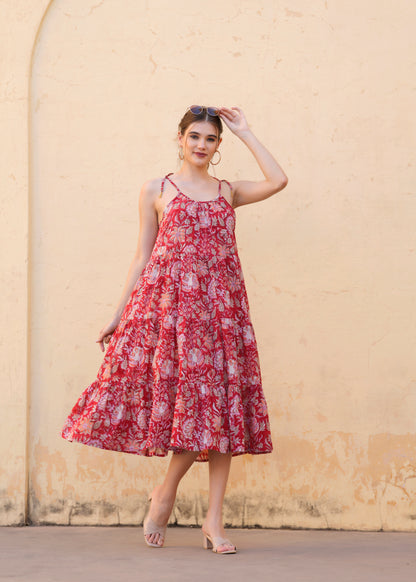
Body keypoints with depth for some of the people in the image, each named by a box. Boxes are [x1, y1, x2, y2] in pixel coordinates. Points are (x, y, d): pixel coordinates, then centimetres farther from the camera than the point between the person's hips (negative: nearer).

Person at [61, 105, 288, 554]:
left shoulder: (228, 192, 15)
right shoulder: (156, 191, 10)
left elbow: (278, 181, -2)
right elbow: (142, 258, 9)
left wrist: (244, 132, 6)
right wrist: (117, 315, 5)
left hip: (219, 306, 2)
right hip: (170, 303, -2)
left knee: (219, 401, -3)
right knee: (192, 398, -9)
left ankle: (215, 521, 1)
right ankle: (165, 493, 14)